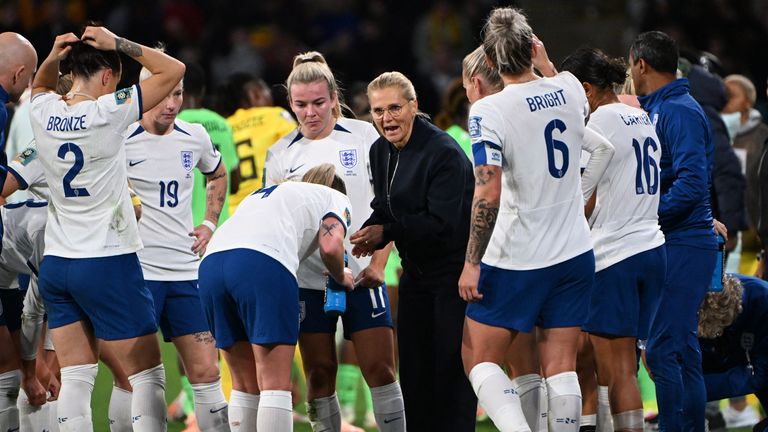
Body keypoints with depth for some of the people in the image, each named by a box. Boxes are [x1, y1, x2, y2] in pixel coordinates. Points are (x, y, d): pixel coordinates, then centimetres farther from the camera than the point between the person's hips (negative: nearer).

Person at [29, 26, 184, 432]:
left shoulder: (43, 112, 0)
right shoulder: (108, 112, -14)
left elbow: (40, 86, 27)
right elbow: (173, 70, -7)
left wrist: (53, 57, 7)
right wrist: (116, 44, -5)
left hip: (56, 263, 6)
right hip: (108, 262, -6)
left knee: (75, 378, 6)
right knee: (147, 375, 2)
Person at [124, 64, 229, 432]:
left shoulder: (195, 137, 6)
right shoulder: (119, 140, -9)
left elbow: (217, 175, 27)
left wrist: (209, 223, 16)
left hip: (186, 271, 4)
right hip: (136, 273, -4)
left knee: (206, 372, 3)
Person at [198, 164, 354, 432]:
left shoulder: (260, 195, 40)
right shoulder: (335, 198, 23)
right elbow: (330, 247, 4)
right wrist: (340, 278, 24)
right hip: (264, 262, -6)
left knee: (246, 386, 14)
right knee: (275, 386, -6)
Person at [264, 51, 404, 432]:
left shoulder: (364, 136, 1)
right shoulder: (281, 154, 8)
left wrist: (378, 264, -5)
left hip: (362, 276, -2)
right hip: (307, 281, 2)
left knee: (379, 369, -6)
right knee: (319, 375, 1)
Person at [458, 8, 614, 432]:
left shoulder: (487, 111, -15)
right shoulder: (569, 90, 1)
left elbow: (488, 194, -20)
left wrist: (472, 263, -11)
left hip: (515, 261, -5)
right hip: (575, 254, 5)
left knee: (479, 357, 5)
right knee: (560, 365, 6)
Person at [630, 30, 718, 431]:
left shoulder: (679, 112, -13)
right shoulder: (656, 110, 17)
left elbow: (691, 184, -22)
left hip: (682, 247, -10)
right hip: (669, 245, 10)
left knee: (662, 350, -12)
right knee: (683, 353, 11)